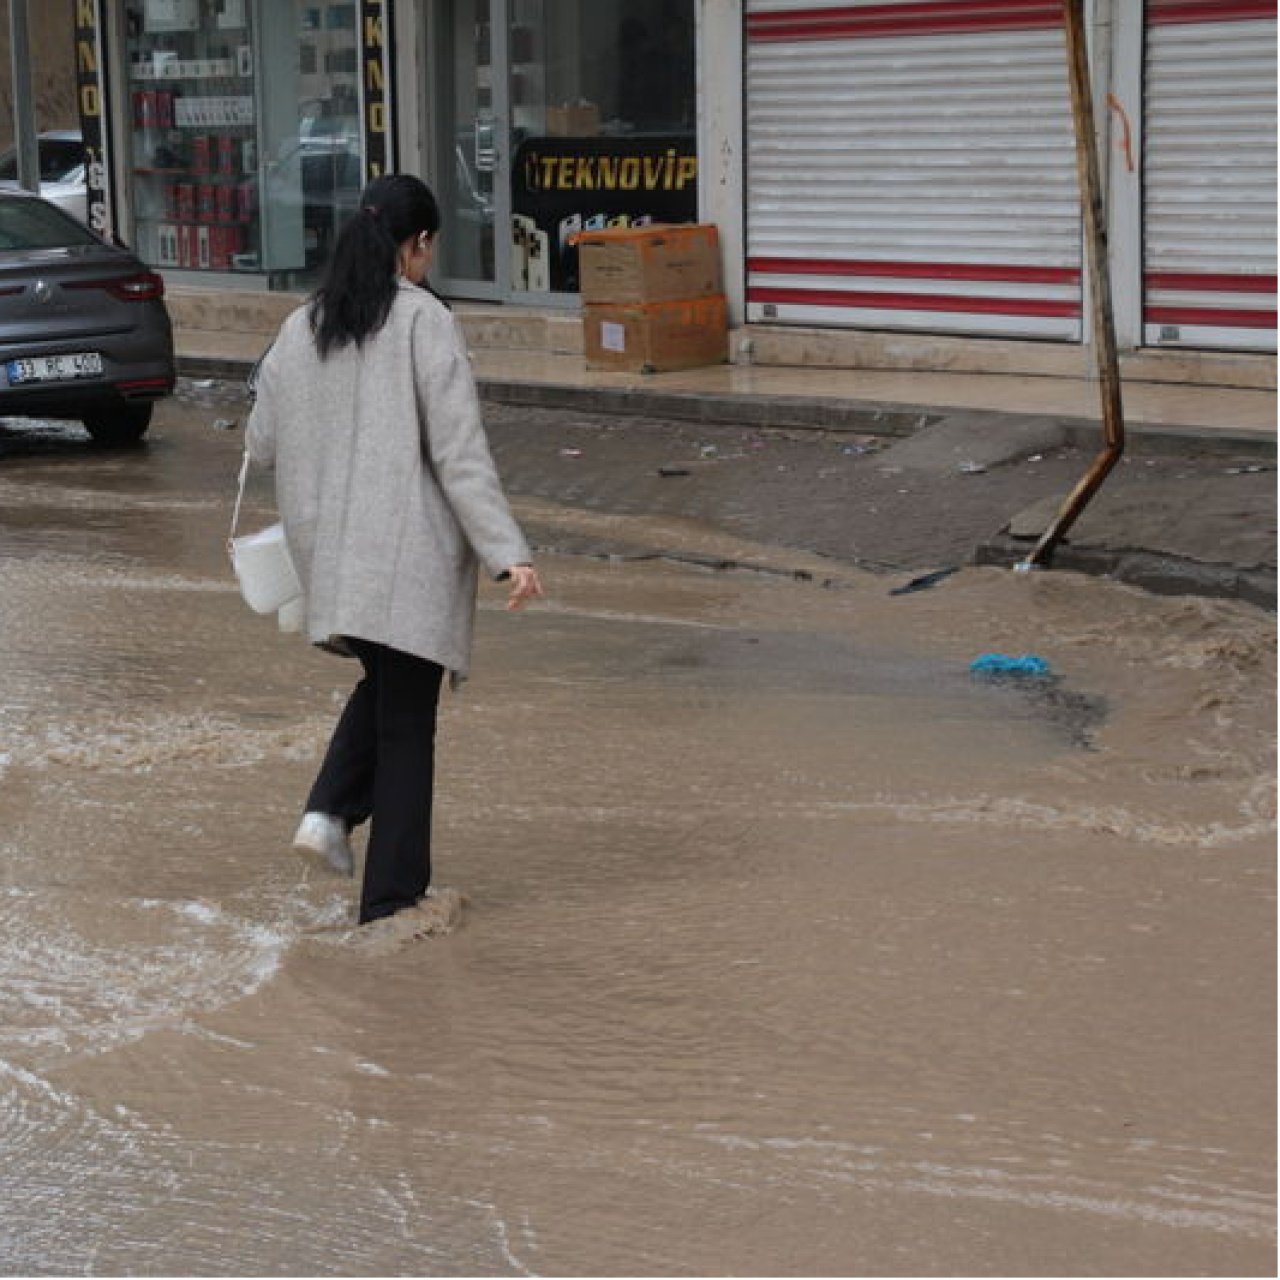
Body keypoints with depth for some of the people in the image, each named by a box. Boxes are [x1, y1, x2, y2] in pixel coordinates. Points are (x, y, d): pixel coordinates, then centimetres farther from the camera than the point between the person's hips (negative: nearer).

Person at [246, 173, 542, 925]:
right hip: (411, 553, -5)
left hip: (330, 552, 6)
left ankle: (330, 811, 6)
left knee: (383, 685, 26)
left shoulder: (302, 329, 5)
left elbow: (263, 445, 10)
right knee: (406, 720, 4)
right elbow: (461, 452, -16)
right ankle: (392, 897, 10)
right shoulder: (425, 322, -11)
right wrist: (508, 552, -16)